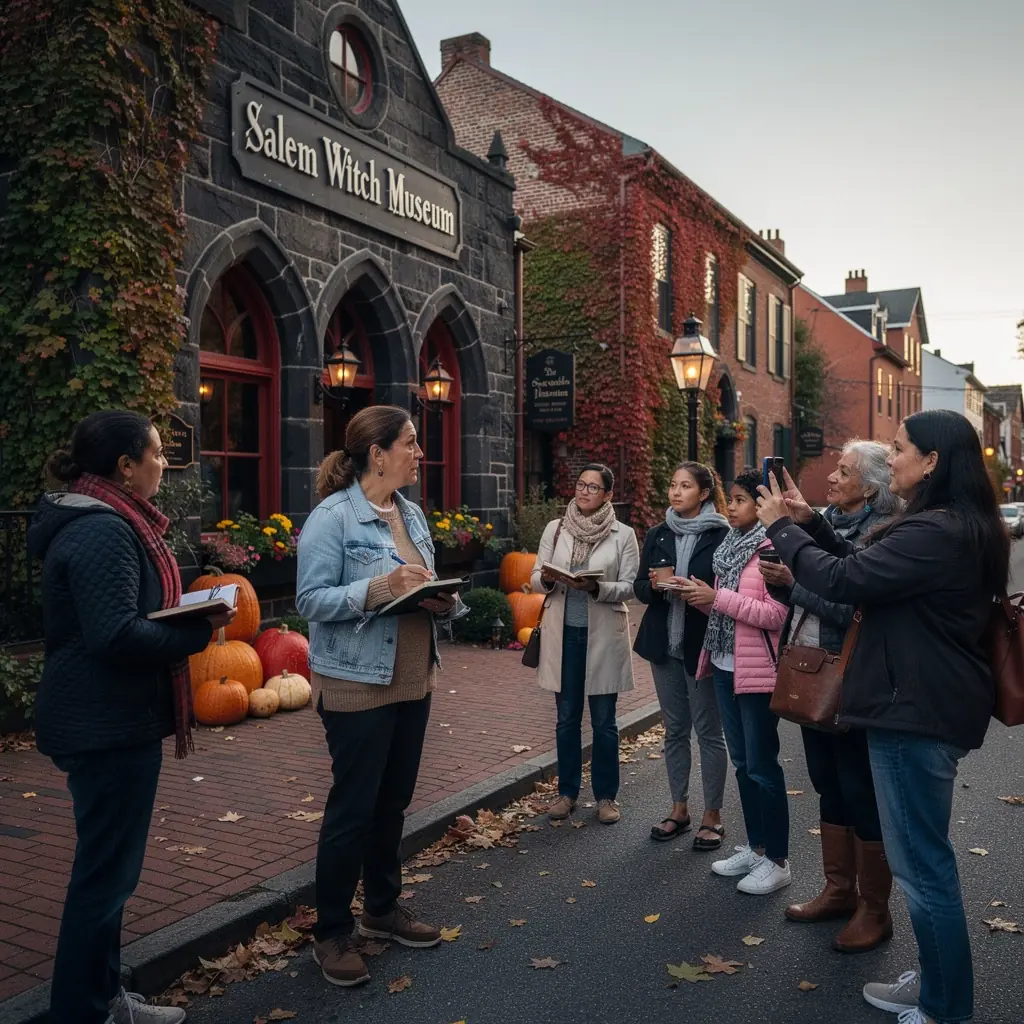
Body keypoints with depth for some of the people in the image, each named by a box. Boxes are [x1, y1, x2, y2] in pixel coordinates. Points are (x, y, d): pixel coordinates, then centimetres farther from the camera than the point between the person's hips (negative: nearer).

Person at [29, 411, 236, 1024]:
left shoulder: (105, 521, 12)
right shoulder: (103, 531, -21)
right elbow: (117, 636, -28)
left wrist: (187, 616, 4)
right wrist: (200, 631, -18)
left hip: (104, 719, 11)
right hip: (111, 725, -11)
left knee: (106, 865, 20)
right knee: (106, 873, 0)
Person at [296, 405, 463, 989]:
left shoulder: (412, 514, 9)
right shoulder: (332, 516, -14)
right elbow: (311, 600, -18)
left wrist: (442, 600, -6)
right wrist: (380, 587, -28)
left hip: (414, 679, 7)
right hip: (357, 685, -7)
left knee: (394, 801, 17)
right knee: (353, 808, 3)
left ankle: (383, 909, 35)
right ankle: (332, 934, 20)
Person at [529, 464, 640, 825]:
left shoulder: (623, 534, -2)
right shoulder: (555, 528, 4)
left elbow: (629, 587, -6)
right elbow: (535, 579, 5)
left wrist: (597, 588, -22)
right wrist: (547, 579, -17)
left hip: (603, 634, -2)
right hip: (563, 633, 2)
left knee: (603, 720, 7)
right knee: (567, 717, 10)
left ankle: (606, 795, 20)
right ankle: (567, 791, 24)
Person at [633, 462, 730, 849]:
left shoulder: (721, 536, -8)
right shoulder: (657, 535, 8)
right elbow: (639, 587, 8)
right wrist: (655, 585, -12)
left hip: (702, 644, -5)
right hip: (663, 643, 5)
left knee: (708, 730, 3)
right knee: (675, 729, 13)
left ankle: (712, 815, 16)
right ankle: (679, 808, 25)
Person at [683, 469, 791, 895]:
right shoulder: (730, 545, 12)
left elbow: (777, 614, -21)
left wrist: (717, 597, -21)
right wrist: (703, 596, 0)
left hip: (757, 671, -8)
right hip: (725, 666, 8)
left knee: (762, 766, 0)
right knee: (742, 762, 15)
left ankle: (777, 860, 13)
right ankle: (755, 847, 27)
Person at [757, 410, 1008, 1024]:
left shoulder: (936, 533, -23)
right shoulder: (959, 528, 12)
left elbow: (842, 581, -23)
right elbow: (866, 568, 17)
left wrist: (782, 528, -9)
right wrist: (810, 522, 9)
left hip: (917, 713, -11)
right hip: (932, 706, 11)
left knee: (920, 862, 1)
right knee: (925, 855, 21)